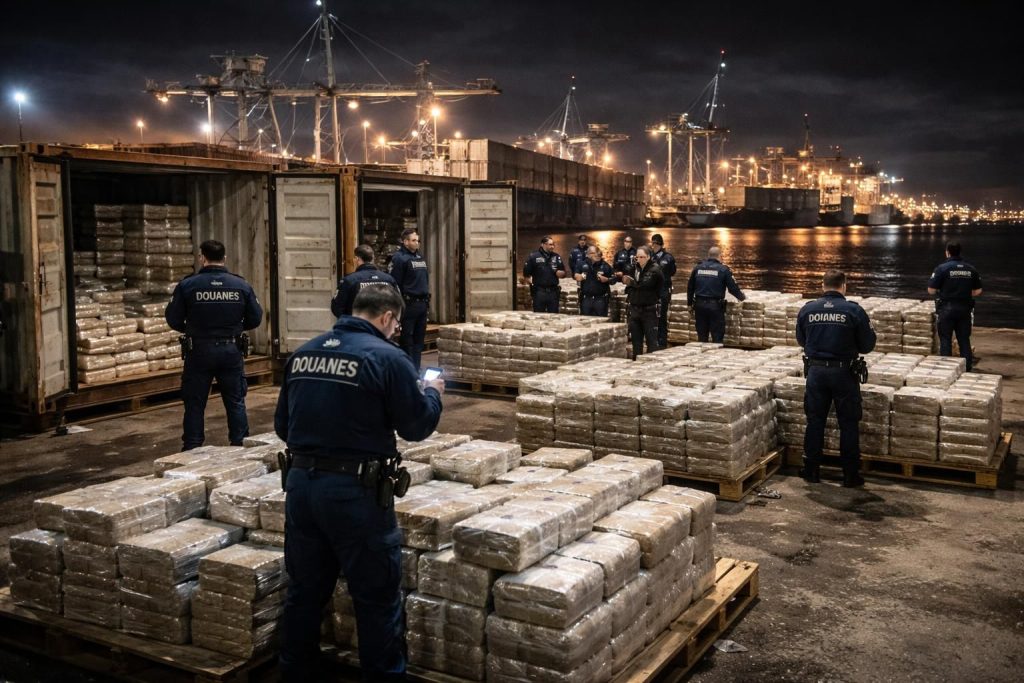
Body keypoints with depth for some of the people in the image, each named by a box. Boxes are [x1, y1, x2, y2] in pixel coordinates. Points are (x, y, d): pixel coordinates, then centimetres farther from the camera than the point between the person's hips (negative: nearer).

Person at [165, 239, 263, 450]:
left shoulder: (187, 285, -8)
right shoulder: (242, 285, -3)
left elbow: (173, 319, -4)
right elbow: (255, 318, 1)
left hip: (199, 352, -1)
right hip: (232, 351, 1)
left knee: (195, 404, 8)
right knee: (236, 402, 10)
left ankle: (191, 450, 12)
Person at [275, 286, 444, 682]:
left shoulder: (302, 354, 7)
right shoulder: (387, 357, -11)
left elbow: (282, 425, 13)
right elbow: (418, 425, -5)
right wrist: (433, 393, 13)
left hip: (300, 483, 6)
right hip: (355, 491, -6)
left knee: (304, 593, 19)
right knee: (377, 600, 7)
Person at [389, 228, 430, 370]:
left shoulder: (420, 257, 16)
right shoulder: (399, 258, -9)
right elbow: (395, 283, -14)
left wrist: (427, 299, 16)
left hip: (422, 303, 8)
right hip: (409, 304, -8)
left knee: (419, 337, 11)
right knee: (407, 338, -2)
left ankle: (416, 369, 19)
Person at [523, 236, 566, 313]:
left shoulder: (556, 257, 9)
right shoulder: (533, 257, -2)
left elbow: (563, 274, 10)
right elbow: (526, 274, 1)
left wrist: (558, 272, -9)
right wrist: (531, 284, 0)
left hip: (553, 291, 4)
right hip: (539, 291, -3)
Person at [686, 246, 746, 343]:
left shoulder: (698, 268, 7)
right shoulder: (723, 269, -5)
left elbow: (690, 287, 13)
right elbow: (733, 287, -2)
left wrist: (690, 303, 23)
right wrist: (742, 296, 17)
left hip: (699, 305, 4)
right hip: (716, 306, -4)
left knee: (702, 336, 12)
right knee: (717, 336, 3)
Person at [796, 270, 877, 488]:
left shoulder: (807, 309, -1)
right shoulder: (854, 311, -10)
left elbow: (801, 340, 11)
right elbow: (867, 345, -5)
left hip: (816, 370, 3)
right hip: (844, 372, -2)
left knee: (815, 421, 12)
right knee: (848, 424, 7)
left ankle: (812, 470, 18)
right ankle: (850, 475, 11)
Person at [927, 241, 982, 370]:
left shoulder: (942, 268, -10)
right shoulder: (971, 269, 3)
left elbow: (931, 290, -11)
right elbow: (978, 291, 5)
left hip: (947, 308, -3)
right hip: (965, 309, 4)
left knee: (945, 340, 5)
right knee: (964, 340, 12)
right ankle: (967, 368, 15)